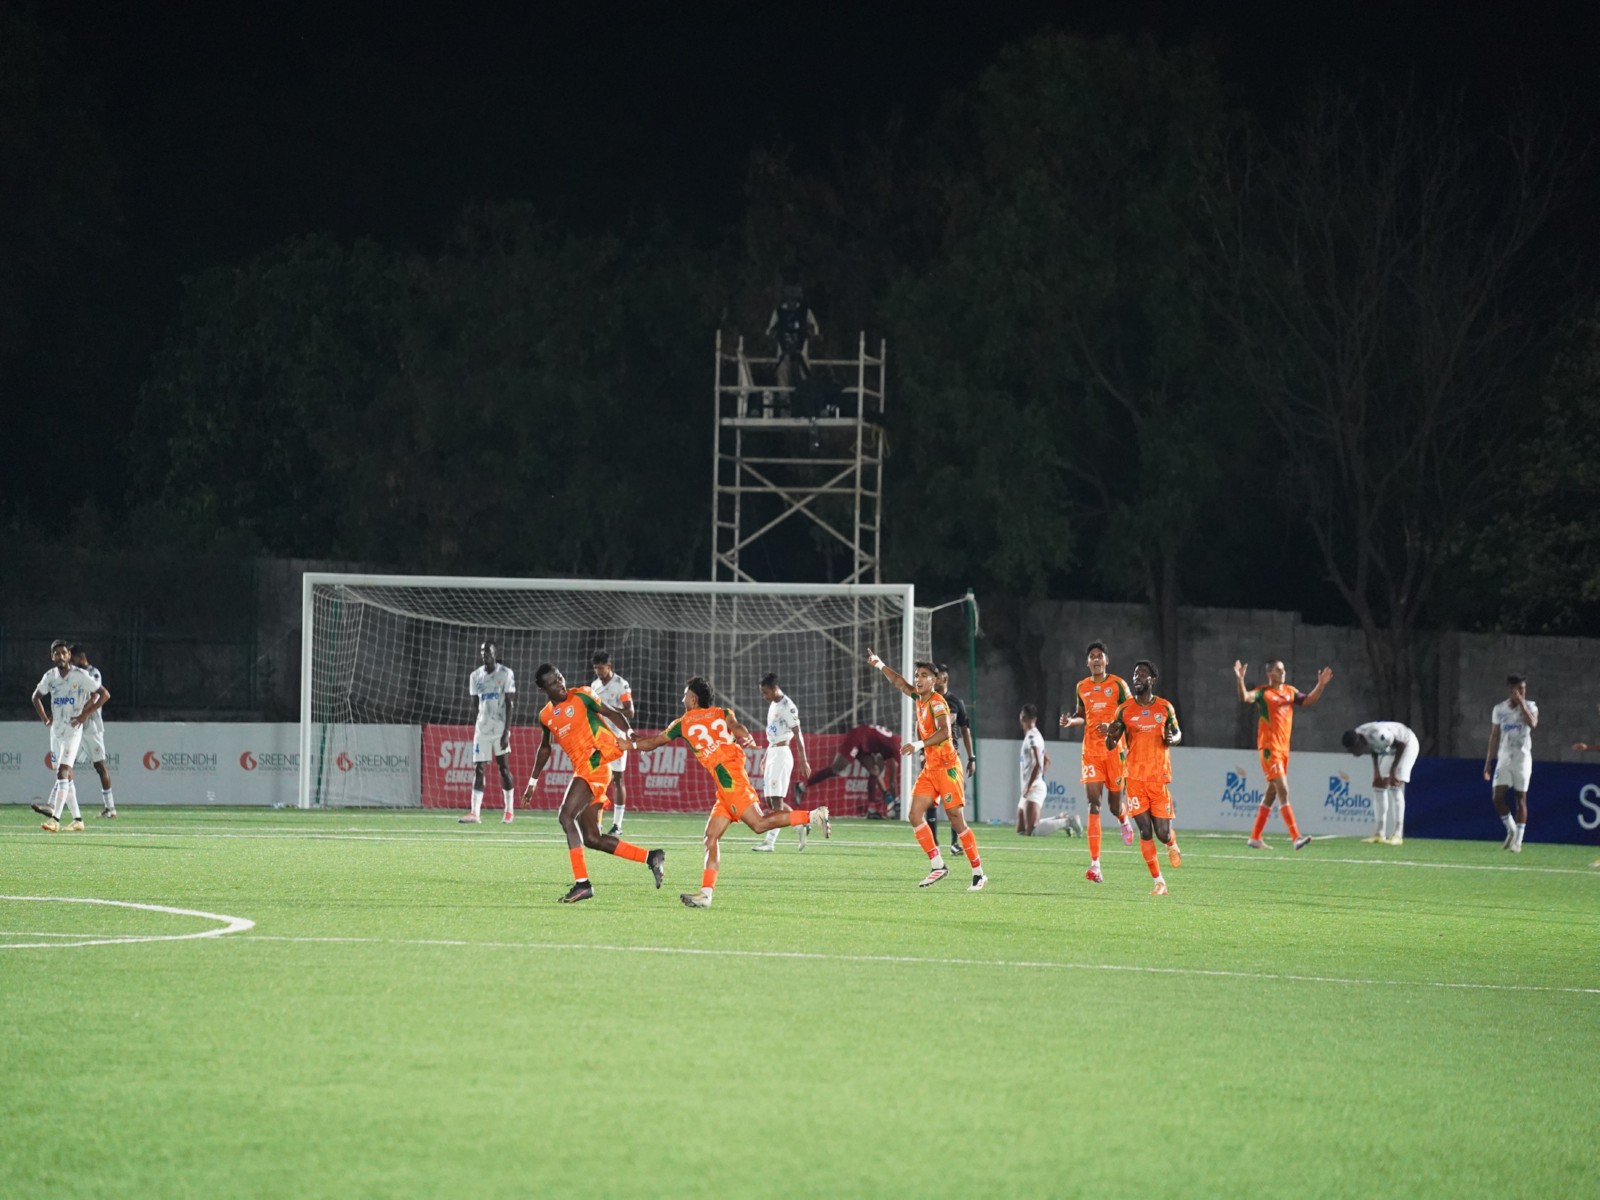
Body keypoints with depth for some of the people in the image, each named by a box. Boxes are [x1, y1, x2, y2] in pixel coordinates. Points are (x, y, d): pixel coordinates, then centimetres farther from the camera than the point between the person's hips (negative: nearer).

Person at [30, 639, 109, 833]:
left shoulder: (80, 676, -9)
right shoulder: (50, 676, 7)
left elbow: (104, 694, -8)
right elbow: (36, 696, 24)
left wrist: (85, 715, -13)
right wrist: (44, 718, 10)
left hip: (73, 730, -6)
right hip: (56, 729, 6)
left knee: (63, 771, -17)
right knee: (65, 775, 9)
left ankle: (54, 818, -25)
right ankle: (77, 819, 16)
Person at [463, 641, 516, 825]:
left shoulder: (505, 674, -3)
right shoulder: (475, 676, 10)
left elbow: (510, 704, -6)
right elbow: (475, 704, 15)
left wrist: (506, 731, -12)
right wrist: (479, 723, 7)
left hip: (500, 727, -4)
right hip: (482, 727, 4)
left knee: (503, 766, 0)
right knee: (478, 768, -3)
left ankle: (509, 811, 10)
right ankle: (475, 813, -7)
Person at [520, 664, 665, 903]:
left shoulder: (580, 696, -2)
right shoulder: (546, 716, 16)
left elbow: (610, 713, -6)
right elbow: (544, 749, 30)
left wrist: (628, 731, -25)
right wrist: (533, 782, 33)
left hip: (594, 764, -8)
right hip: (582, 771, 8)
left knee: (566, 816, -22)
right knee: (591, 838, 4)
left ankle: (582, 883, -24)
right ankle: (651, 858, 13)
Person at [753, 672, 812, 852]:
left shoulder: (787, 707, -12)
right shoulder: (773, 706, 16)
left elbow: (798, 735, -14)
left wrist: (803, 761, -16)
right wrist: (765, 761, 24)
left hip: (782, 754, -10)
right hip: (771, 754, 10)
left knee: (777, 800, -10)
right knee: (770, 800, 8)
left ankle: (770, 841, -12)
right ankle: (800, 826, 18)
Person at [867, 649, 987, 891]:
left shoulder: (936, 702, -13)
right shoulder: (920, 699, 11)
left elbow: (945, 731, -26)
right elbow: (899, 682, 29)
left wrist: (918, 745, -31)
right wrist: (879, 664, 31)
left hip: (947, 768, -8)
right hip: (929, 769, 8)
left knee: (956, 819, -9)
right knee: (915, 815, -3)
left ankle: (979, 874, -5)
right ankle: (937, 865, 2)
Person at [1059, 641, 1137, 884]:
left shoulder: (1118, 685, -4)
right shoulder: (1082, 687, 8)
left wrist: (1113, 727, -21)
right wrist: (1070, 721, 0)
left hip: (1114, 750, -2)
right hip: (1091, 752, 2)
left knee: (1115, 805, 6)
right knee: (1093, 804, -11)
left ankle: (1124, 820, 48)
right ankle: (1095, 864, -16)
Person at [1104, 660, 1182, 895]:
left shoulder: (1165, 708, 4)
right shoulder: (1124, 710, 2)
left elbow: (1178, 733, 16)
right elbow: (1111, 746, 5)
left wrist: (1172, 739, -8)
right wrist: (1110, 736, -19)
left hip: (1160, 778, 0)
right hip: (1135, 778, 0)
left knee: (1163, 832, -2)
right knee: (1145, 830, -8)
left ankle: (1172, 845, 36)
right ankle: (1158, 882, 1)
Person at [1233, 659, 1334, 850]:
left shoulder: (1290, 692, 13)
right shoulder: (1263, 693, -6)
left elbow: (1308, 701, 20)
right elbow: (1245, 698, -20)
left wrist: (1321, 685, 7)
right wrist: (1240, 680, -37)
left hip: (1283, 747, 8)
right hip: (1269, 747, -8)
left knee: (1272, 793, 12)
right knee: (1283, 791, -15)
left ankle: (1255, 838, 20)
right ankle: (1295, 838, -23)